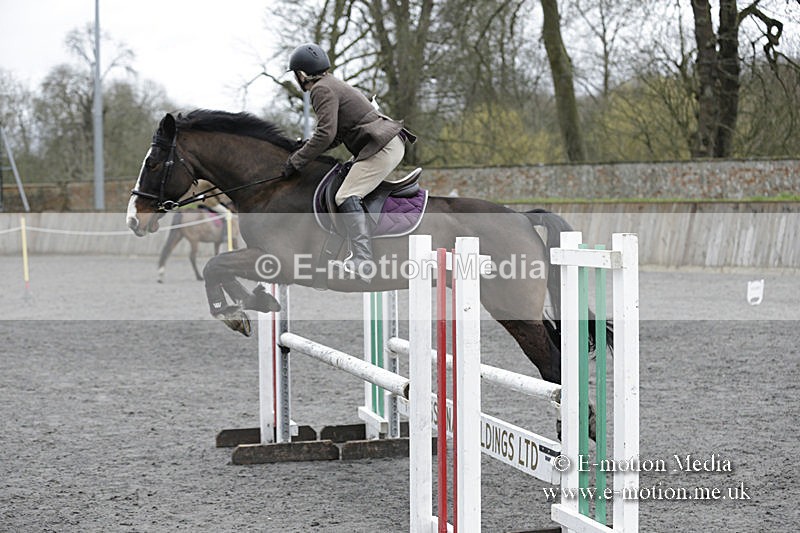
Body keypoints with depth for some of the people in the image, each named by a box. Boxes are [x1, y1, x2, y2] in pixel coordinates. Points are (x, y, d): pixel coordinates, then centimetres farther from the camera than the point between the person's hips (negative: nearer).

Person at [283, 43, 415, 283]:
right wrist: (306, 147, 16)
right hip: (391, 144, 11)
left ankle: (363, 262, -34)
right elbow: (337, 135, 25)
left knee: (347, 196, -20)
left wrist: (297, 161, -12)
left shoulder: (322, 89, -10)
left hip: (382, 146, -11)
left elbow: (326, 134, -19)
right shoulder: (333, 85, 22)